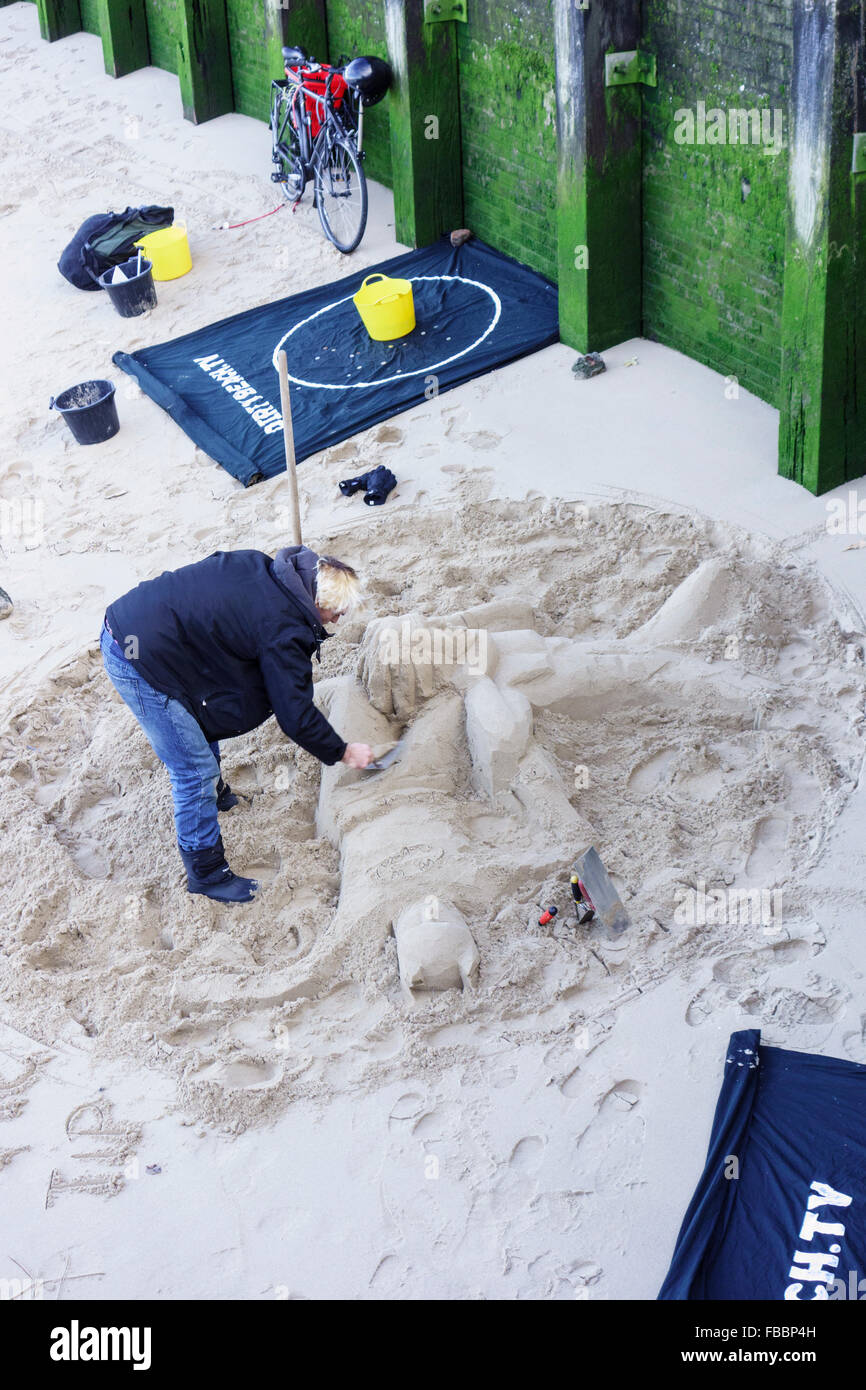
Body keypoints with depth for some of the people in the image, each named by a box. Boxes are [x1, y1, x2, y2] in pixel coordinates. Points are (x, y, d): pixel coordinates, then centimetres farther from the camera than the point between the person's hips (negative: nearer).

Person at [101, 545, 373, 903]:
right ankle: (207, 874, 14)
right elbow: (296, 715, -9)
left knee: (204, 720, 29)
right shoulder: (284, 631, -16)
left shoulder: (261, 566, 5)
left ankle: (213, 793, 54)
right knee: (195, 769, 0)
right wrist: (343, 752, 5)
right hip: (138, 660, -10)